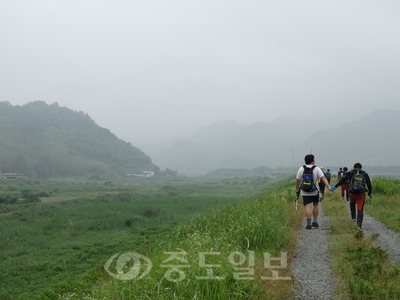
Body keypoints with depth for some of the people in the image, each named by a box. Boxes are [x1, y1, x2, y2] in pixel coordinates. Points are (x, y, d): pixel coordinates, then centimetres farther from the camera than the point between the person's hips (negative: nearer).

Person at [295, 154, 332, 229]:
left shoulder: (301, 169, -2)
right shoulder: (316, 169, -5)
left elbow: (297, 180, 1)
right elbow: (323, 178, -14)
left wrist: (297, 189, 14)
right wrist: (329, 187, -20)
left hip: (305, 192, 0)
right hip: (315, 191, 0)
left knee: (308, 207, -4)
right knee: (315, 205, 19)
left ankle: (309, 224, -11)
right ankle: (315, 222, 20)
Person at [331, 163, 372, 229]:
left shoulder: (350, 173, 4)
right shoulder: (365, 174, 9)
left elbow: (343, 180, -5)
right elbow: (369, 184, 10)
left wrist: (335, 186, -5)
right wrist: (370, 192, 25)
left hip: (352, 194, 0)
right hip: (361, 194, 0)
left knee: (352, 203, 31)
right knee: (360, 209, 2)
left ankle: (353, 217, 24)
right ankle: (359, 224, -10)